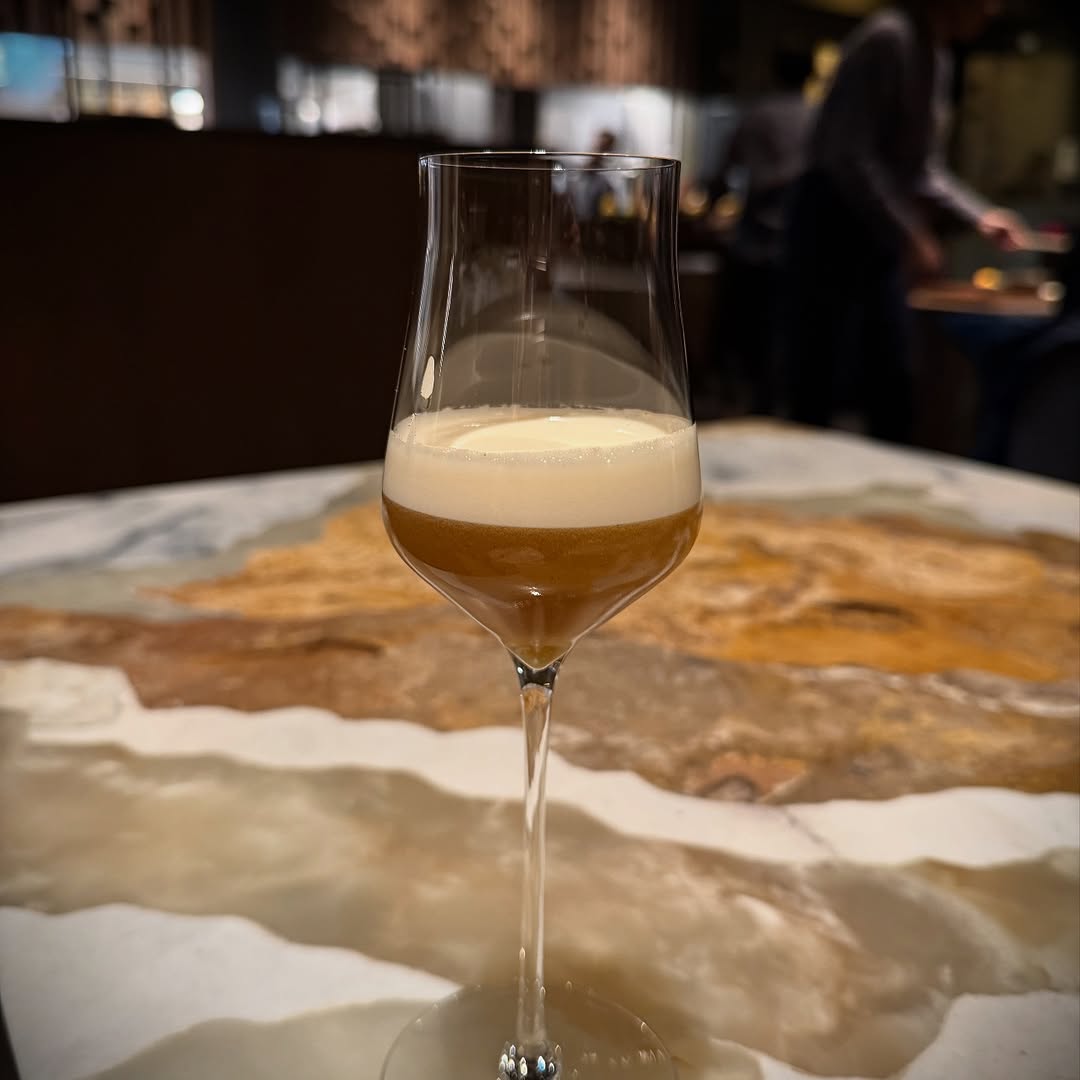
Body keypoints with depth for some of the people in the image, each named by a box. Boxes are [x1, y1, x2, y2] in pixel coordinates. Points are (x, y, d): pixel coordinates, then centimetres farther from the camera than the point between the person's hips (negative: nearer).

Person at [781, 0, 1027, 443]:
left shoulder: (938, 61, 13)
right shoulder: (888, 38, -14)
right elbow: (848, 155, -22)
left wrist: (981, 214, 16)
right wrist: (909, 234, -21)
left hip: (879, 235, 9)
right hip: (834, 226, -9)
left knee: (892, 394, 10)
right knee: (818, 394, -6)